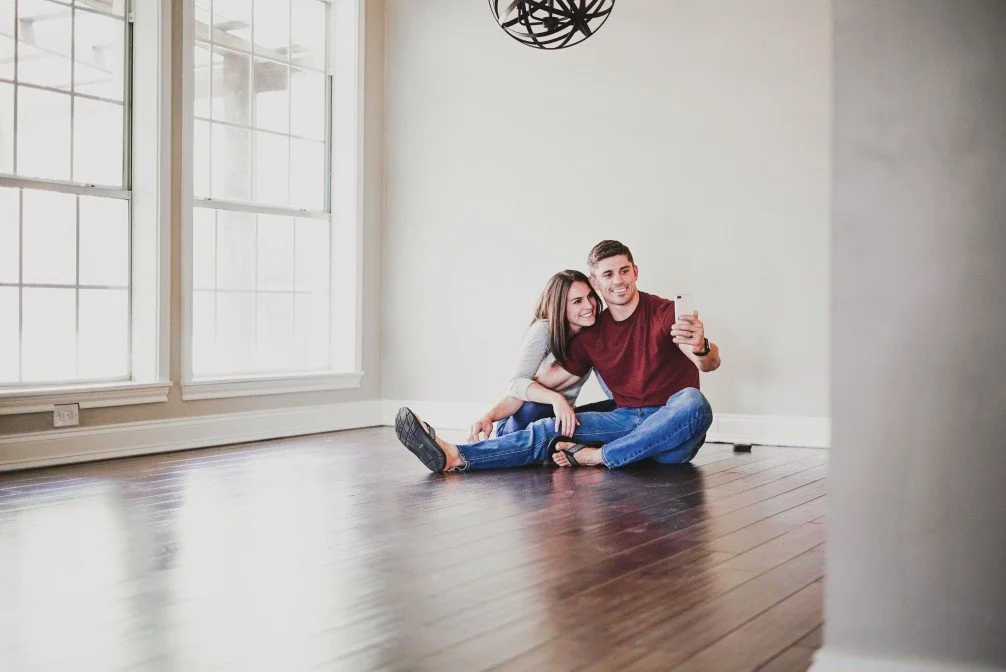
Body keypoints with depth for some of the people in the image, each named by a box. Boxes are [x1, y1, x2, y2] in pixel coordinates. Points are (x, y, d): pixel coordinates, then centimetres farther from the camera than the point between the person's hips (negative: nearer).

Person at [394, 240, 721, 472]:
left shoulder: (664, 313, -7)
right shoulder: (591, 335, 10)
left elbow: (712, 363, -21)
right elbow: (546, 381, 9)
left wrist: (701, 349, -47)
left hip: (671, 433, -4)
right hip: (627, 420, 4)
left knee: (693, 402, -37)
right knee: (551, 430, -15)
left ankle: (595, 456, -31)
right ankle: (454, 457, -28)